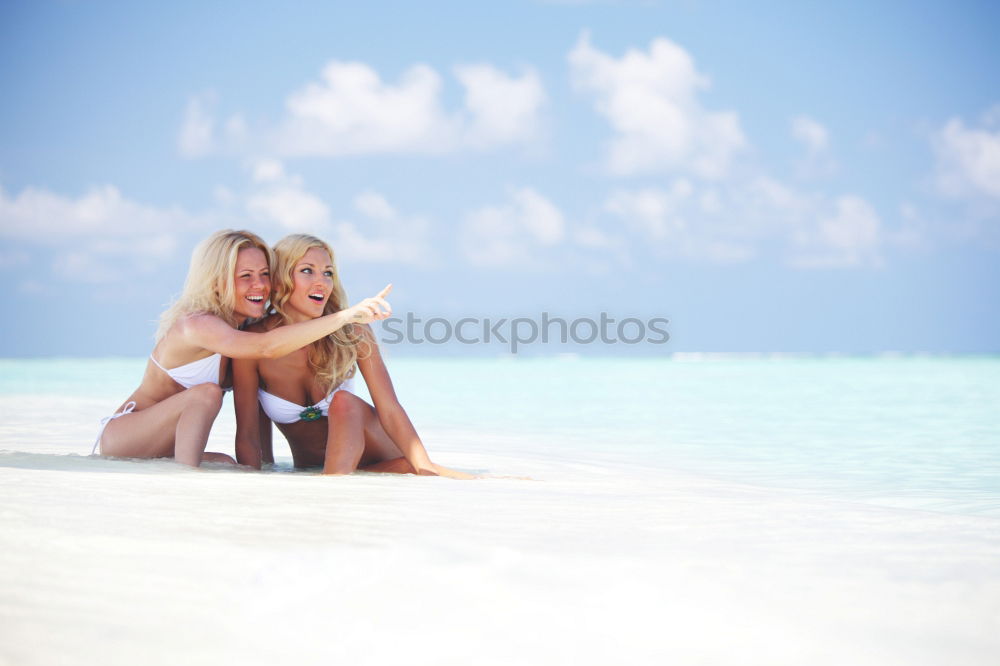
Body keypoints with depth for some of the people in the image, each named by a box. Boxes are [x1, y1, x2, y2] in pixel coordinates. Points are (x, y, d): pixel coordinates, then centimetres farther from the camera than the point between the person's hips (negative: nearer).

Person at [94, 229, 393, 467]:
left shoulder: (241, 325, 2)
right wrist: (346, 315, -49)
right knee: (208, 393, -30)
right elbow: (267, 347, -42)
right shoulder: (198, 325, -26)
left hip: (165, 446, 8)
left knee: (226, 465, -20)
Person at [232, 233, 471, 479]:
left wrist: (424, 467, -30)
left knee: (343, 401, -29)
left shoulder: (351, 332, -12)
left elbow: (389, 410, -15)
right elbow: (248, 436, -11)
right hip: (313, 473, -1)